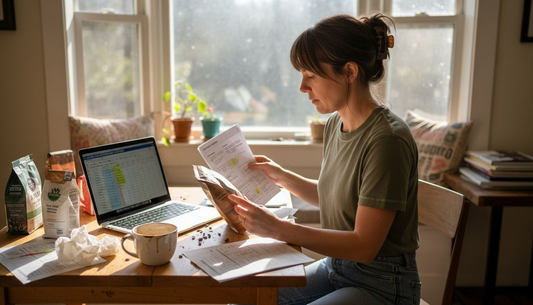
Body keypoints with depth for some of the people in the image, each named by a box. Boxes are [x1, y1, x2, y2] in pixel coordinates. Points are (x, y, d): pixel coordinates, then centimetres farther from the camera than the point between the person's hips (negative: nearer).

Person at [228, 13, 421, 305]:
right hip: (334, 266, 7)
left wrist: (279, 228, -25)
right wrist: (282, 176, 3)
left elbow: (363, 246, -23)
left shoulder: (386, 139, -24)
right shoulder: (335, 124, 1)